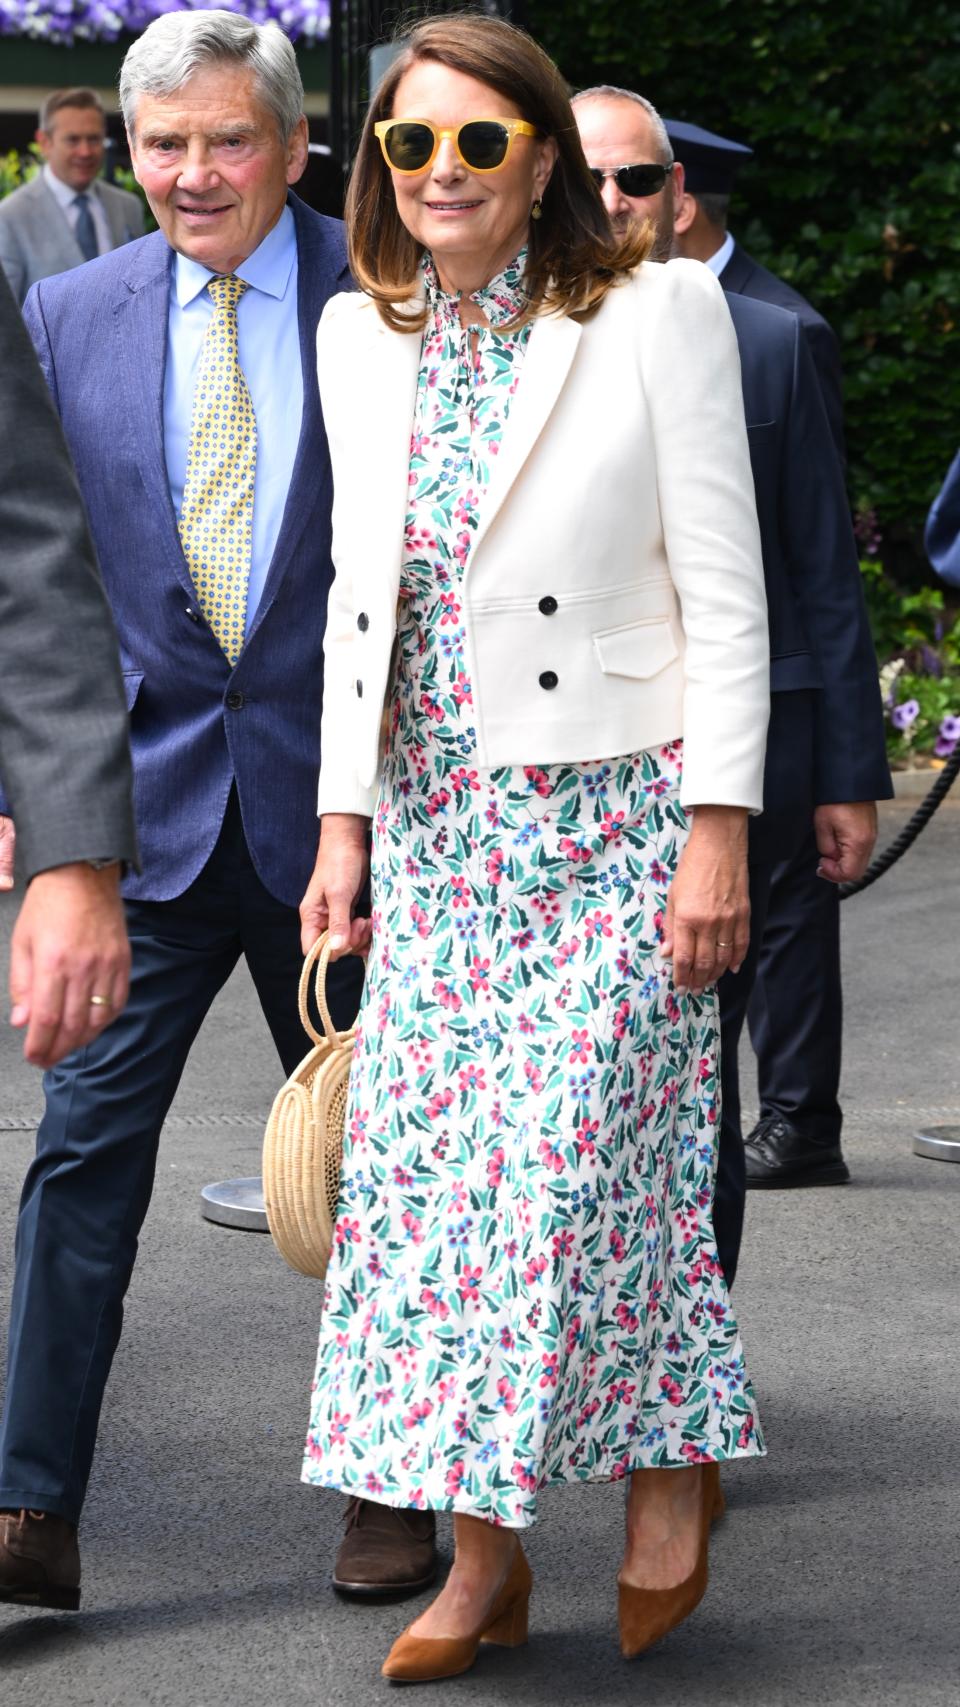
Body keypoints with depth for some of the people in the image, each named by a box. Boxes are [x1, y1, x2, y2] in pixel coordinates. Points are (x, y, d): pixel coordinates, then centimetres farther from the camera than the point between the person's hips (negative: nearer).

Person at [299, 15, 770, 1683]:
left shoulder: (657, 313, -7)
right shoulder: (360, 338, 9)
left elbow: (726, 592, -9)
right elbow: (358, 593, 14)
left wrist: (718, 835, -13)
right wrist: (343, 823, 9)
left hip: (610, 811, -5)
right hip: (437, 827, 5)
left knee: (577, 1167, -8)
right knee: (427, 1179, 2)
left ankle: (668, 1473, 17)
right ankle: (484, 1559, 11)